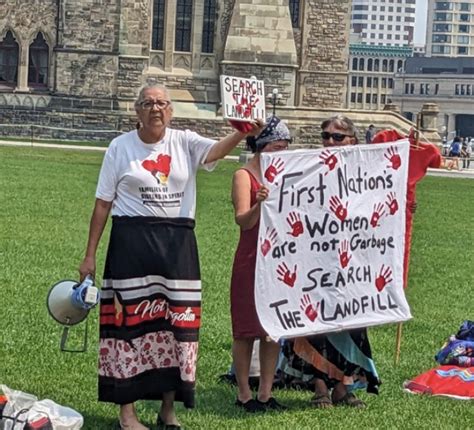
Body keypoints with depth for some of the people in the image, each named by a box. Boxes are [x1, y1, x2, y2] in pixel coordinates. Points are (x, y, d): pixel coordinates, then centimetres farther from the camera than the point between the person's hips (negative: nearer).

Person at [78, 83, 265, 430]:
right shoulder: (121, 147, 1)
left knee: (176, 323, 6)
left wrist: (242, 134, -39)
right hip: (132, 243, -2)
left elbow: (215, 151, -17)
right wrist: (90, 256, 1)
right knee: (131, 321, -2)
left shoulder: (184, 142, 4)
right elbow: (103, 203, 3)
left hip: (177, 244, 2)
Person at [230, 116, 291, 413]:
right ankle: (244, 393, 10)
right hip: (252, 260, -6)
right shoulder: (244, 176, -7)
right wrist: (259, 204, -39)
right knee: (247, 328, 1)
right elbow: (243, 220, -20)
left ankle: (266, 393, 15)